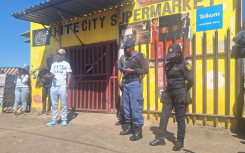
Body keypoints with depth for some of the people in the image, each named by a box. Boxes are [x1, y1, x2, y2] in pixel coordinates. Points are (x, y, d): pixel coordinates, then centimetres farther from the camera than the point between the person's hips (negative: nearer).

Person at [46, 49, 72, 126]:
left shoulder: (66, 64, 4)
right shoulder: (53, 64, 18)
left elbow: (69, 75, 0)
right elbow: (51, 74, 19)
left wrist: (67, 85, -11)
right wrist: (52, 75, -6)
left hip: (62, 86, -4)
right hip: (54, 86, 5)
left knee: (63, 104, -2)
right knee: (54, 105, 7)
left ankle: (64, 120, 6)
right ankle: (54, 120, 13)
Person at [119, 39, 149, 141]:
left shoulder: (139, 56, -4)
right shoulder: (127, 58, 16)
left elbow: (146, 70, -10)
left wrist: (132, 70, -16)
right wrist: (123, 70, 4)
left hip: (135, 83, -8)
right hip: (126, 83, 8)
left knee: (136, 107, -8)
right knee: (126, 106, 10)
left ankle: (139, 131, 1)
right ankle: (129, 128, 22)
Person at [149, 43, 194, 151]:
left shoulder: (184, 65, -9)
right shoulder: (168, 65, 10)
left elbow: (191, 81, -5)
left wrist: (184, 91, 6)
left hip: (179, 93, -6)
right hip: (169, 93, 6)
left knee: (180, 118, 3)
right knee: (164, 116, 7)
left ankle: (180, 141, 16)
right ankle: (160, 138, 18)